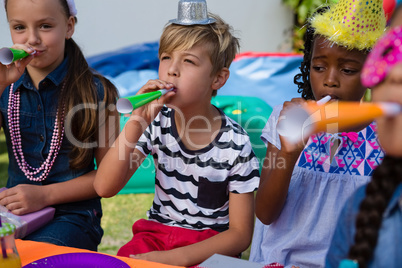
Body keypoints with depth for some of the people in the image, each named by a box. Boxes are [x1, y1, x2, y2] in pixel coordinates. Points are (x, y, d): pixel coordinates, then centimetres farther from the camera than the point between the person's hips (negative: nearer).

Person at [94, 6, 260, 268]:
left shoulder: (235, 144, -13)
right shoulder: (157, 125, -3)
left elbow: (240, 234, -9)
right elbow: (105, 187, -13)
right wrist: (136, 122, -23)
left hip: (208, 247, -3)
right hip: (156, 234, 3)